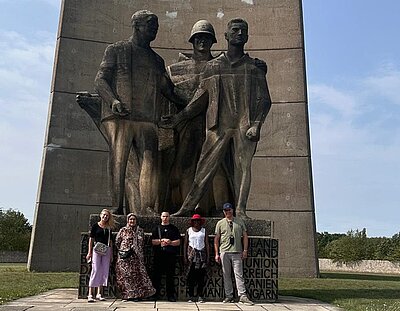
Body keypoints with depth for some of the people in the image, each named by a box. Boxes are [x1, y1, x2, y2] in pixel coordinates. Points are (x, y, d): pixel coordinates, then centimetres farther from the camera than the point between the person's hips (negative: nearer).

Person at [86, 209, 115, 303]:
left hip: (106, 251, 4)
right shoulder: (95, 226, 2)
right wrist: (89, 252, -5)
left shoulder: (109, 228, 12)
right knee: (95, 271, -8)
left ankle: (99, 294, 12)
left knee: (104, 272, 4)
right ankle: (90, 294, -4)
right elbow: (91, 239, 1)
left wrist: (111, 254, 11)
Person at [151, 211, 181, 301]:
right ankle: (156, 293, 13)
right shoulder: (157, 228, 12)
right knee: (157, 275, 2)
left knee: (170, 276, 0)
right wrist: (161, 241, -11)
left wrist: (170, 242, -13)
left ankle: (170, 295, 6)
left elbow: (178, 242, 4)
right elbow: (153, 241, 4)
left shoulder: (174, 229, 10)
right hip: (159, 255, 1)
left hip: (171, 254, -1)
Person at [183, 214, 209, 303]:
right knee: (191, 277, -2)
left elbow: (207, 244, 8)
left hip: (201, 255, 0)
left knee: (201, 277, -2)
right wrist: (185, 257, 1)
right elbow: (185, 244, 8)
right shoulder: (188, 230, 9)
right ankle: (191, 296, 6)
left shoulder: (204, 230, 9)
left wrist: (208, 257, 2)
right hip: (191, 254, 0)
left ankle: (200, 296, 5)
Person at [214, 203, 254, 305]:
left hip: (237, 252, -1)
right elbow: (216, 239, 9)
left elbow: (245, 236, 10)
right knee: (226, 275, 5)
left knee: (239, 274, -5)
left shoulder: (240, 221, 10)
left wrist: (245, 250, 1)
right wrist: (217, 254, 3)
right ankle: (229, 296, 12)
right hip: (224, 252, 1)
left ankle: (242, 296, -6)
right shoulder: (220, 223, 9)